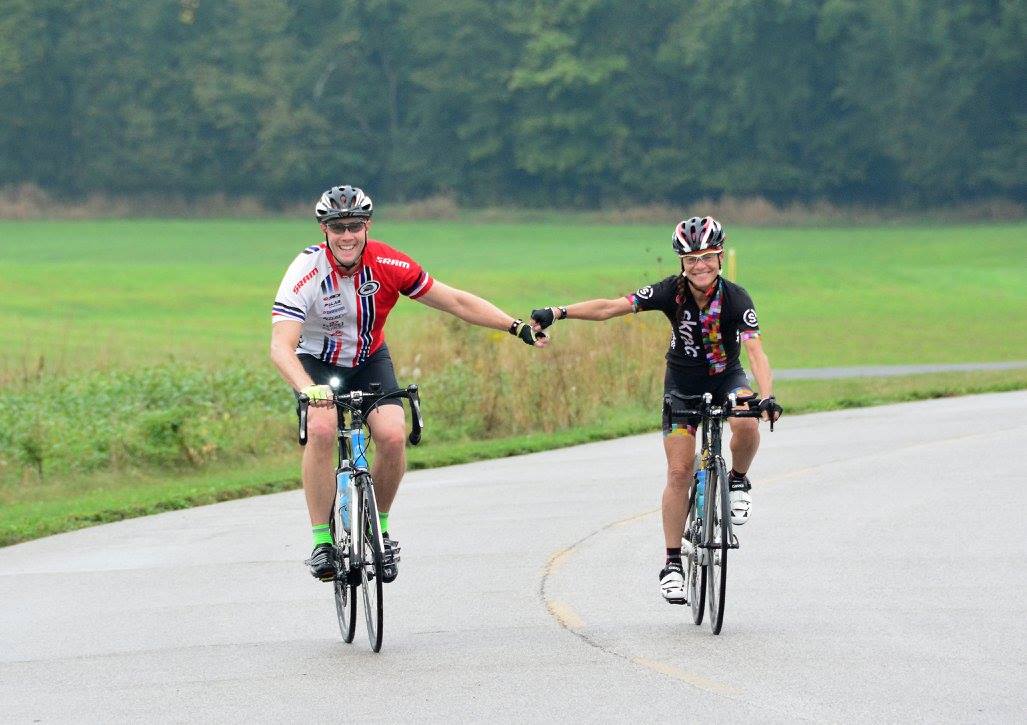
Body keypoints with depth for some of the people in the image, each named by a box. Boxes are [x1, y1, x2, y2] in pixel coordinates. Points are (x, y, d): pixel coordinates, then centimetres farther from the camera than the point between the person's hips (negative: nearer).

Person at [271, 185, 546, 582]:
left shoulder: (388, 265, -21)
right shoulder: (306, 271, -28)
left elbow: (457, 302, -11)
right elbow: (281, 347, -37)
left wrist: (518, 327, -18)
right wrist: (309, 389, -55)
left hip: (369, 360, 2)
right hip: (318, 363, -2)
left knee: (393, 435, -22)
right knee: (321, 429, -31)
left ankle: (379, 527, 3)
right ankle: (322, 541, -23)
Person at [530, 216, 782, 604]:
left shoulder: (735, 298, -25)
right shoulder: (671, 291, -22)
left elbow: (755, 350, -34)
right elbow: (610, 307, -27)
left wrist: (766, 397, -51)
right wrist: (557, 313, -39)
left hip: (726, 377, -1)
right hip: (683, 383, 1)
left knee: (747, 425, -34)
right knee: (679, 471, -7)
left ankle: (737, 482, -2)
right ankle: (672, 563, 2)